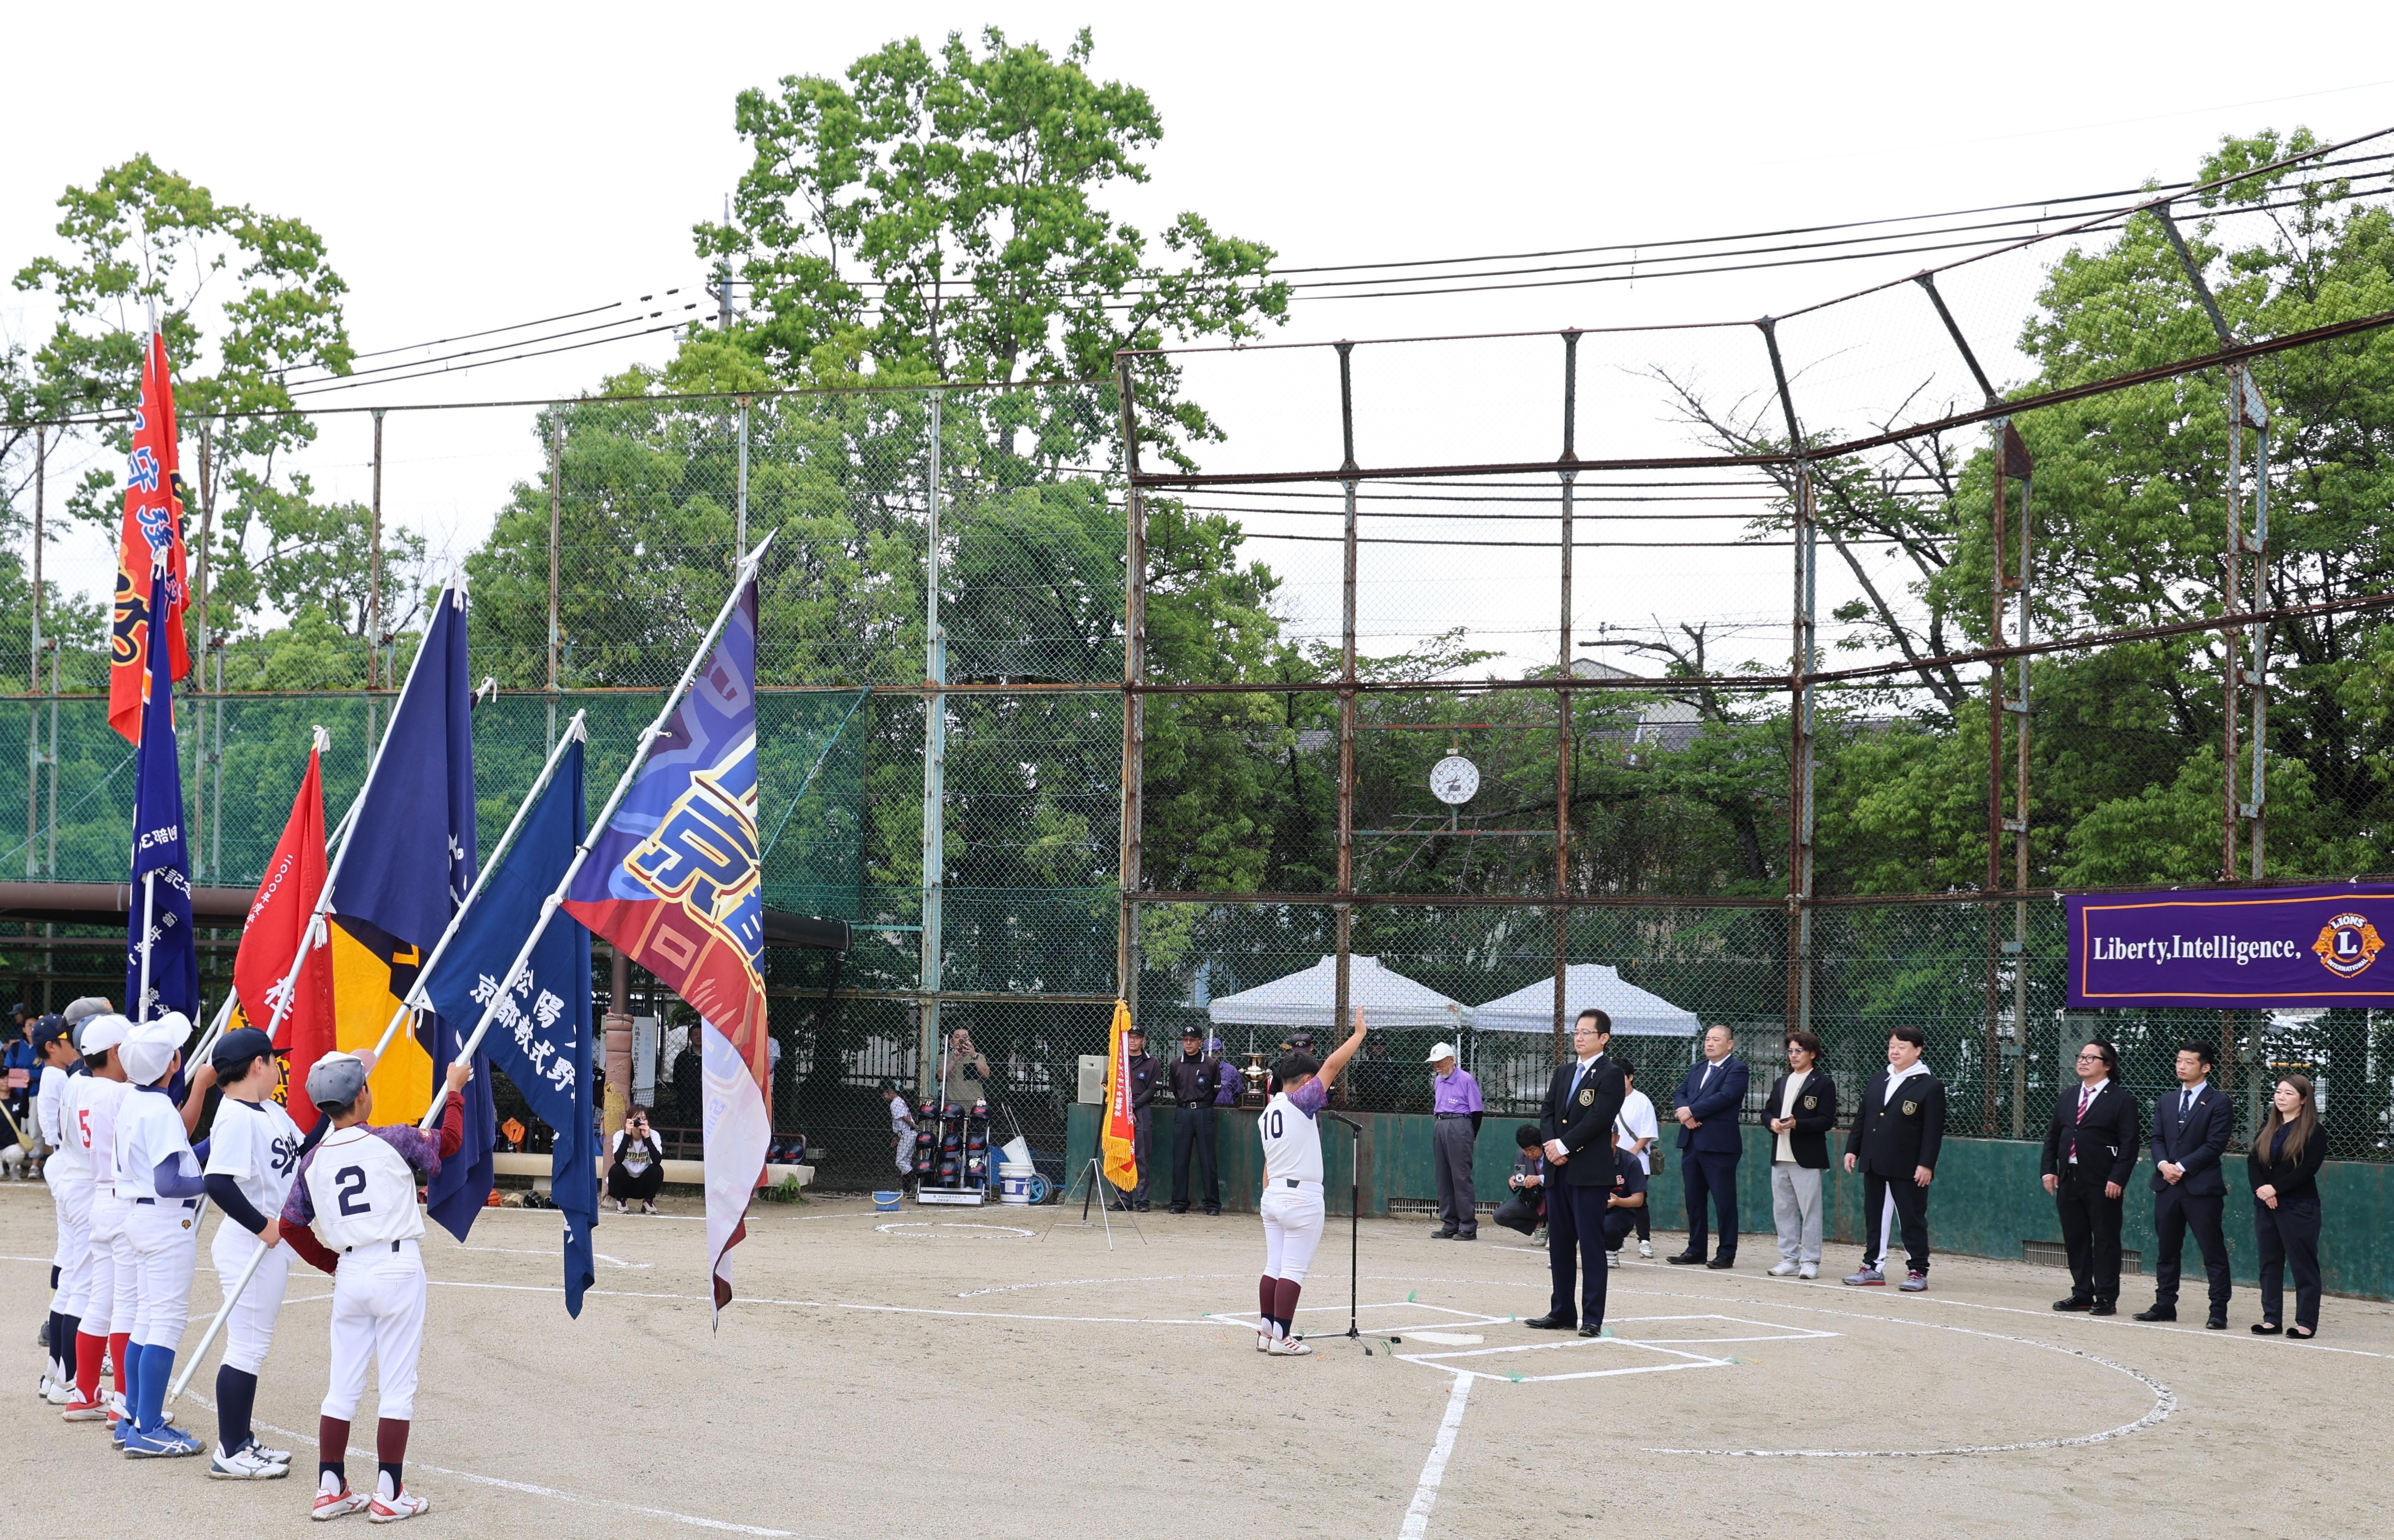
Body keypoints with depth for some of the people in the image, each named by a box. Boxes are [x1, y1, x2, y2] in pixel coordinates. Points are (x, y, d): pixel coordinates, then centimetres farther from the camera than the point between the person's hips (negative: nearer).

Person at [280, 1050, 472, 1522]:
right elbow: (449, 1142, 11)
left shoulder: (314, 1161, 4)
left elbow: (292, 1226, 9)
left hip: (349, 1274, 4)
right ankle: (388, 1494, 2)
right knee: (398, 1386, 2)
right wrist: (455, 1091, 26)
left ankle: (330, 1490, 15)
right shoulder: (392, 1141, -7)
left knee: (342, 1385, 12)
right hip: (398, 1269, -4)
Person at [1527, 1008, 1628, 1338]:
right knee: (1559, 1245, 10)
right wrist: (1552, 1145, -7)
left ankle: (1592, 1318, -2)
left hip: (1590, 1173, -7)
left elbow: (1598, 1119, -15)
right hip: (1559, 1171, 7)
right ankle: (1562, 1313, 17)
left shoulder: (1610, 1075, -5)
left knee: (1591, 1246, -4)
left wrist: (1564, 1146, -14)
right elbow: (1547, 1112, 11)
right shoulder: (1563, 1072, 17)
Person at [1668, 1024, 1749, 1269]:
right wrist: (1683, 1113, -10)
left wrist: (1692, 1111, -14)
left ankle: (1727, 1254, 1)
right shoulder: (1696, 1069, 20)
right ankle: (1696, 1250, 17)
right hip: (1692, 1144, 7)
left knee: (1724, 1201, -3)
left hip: (1719, 1145, -7)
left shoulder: (1736, 1069, -4)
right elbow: (1680, 1095, 13)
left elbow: (1725, 1097, -17)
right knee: (1694, 1199, 10)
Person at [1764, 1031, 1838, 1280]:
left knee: (1810, 1210, -4)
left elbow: (1827, 1121, -11)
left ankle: (1810, 1261, 0)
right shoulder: (1782, 1083, 18)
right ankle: (1789, 1260, 15)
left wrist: (1797, 1124, -22)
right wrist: (1773, 1121, -2)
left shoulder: (1823, 1083, -4)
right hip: (1780, 1156, 7)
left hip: (1807, 1158, -7)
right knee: (1783, 1210, 9)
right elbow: (1767, 1110, 21)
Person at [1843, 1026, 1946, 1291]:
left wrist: (1926, 1164, -16)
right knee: (1875, 1218, 11)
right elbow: (1861, 1118, 17)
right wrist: (1852, 1149, 9)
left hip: (1907, 1168, -6)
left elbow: (1934, 1130, -10)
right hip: (1874, 1165, 6)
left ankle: (1918, 1271, 5)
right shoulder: (1877, 1081, 13)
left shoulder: (1930, 1086, -7)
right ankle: (1873, 1268, 18)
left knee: (1912, 1220, -1)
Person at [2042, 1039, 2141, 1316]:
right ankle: (2082, 1294, 19)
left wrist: (2118, 1179, -16)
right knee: (2075, 1240, 10)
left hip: (2103, 1184, -6)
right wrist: (2049, 1169, 6)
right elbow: (2052, 1136, 17)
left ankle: (2106, 1298, 2)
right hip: (2069, 1179, 6)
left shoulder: (2121, 1100, -4)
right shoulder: (2066, 1099, 15)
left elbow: (2129, 1145, -8)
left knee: (2105, 1241, -2)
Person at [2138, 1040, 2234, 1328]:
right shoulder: (2166, 1101, 16)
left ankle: (2219, 1311, -1)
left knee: (2213, 1251, -4)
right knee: (2166, 1250, 10)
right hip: (2168, 1186, 6)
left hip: (2202, 1186, -6)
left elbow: (2215, 1145, -10)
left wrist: (2181, 1167, -14)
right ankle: (2165, 1306, 17)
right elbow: (2157, 1139, 11)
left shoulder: (2219, 1103, -3)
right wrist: (2163, 1165, -9)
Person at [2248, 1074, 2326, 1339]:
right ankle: (2272, 1319, 13)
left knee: (2303, 1266, -4)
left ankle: (2306, 1323, -1)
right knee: (2270, 1264, 8)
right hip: (2266, 1207, 6)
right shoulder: (2268, 1128, 13)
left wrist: (2276, 1188, -18)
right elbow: (2253, 1161, 7)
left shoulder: (2314, 1132, -5)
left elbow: (2307, 1169, -14)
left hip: (2299, 1208, -6)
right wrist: (2261, 1190, -10)